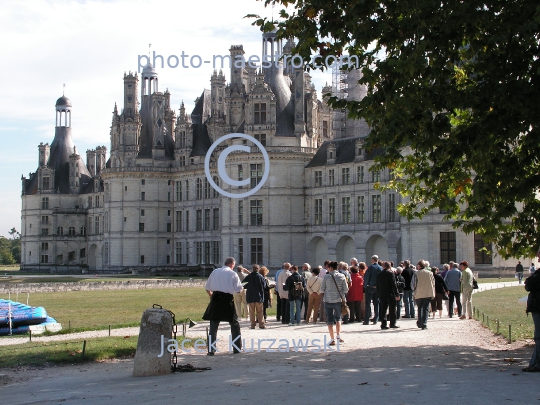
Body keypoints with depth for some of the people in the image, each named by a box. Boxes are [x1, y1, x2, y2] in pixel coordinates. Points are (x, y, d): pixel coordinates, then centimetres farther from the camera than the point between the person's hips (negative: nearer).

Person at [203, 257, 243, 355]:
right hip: (228, 299, -2)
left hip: (216, 299, 2)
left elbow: (207, 288, 12)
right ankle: (237, 348, 17)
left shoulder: (215, 272, 9)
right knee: (235, 324, 14)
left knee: (213, 325, 5)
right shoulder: (233, 274, 0)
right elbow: (239, 290, -1)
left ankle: (211, 350, -1)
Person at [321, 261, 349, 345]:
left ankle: (332, 339, 3)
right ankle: (338, 336, 14)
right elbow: (346, 289, -1)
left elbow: (322, 289, -2)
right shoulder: (342, 276, -3)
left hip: (328, 301, -2)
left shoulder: (326, 277, -8)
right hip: (338, 300, 2)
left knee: (330, 320, 5)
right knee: (338, 318, 22)